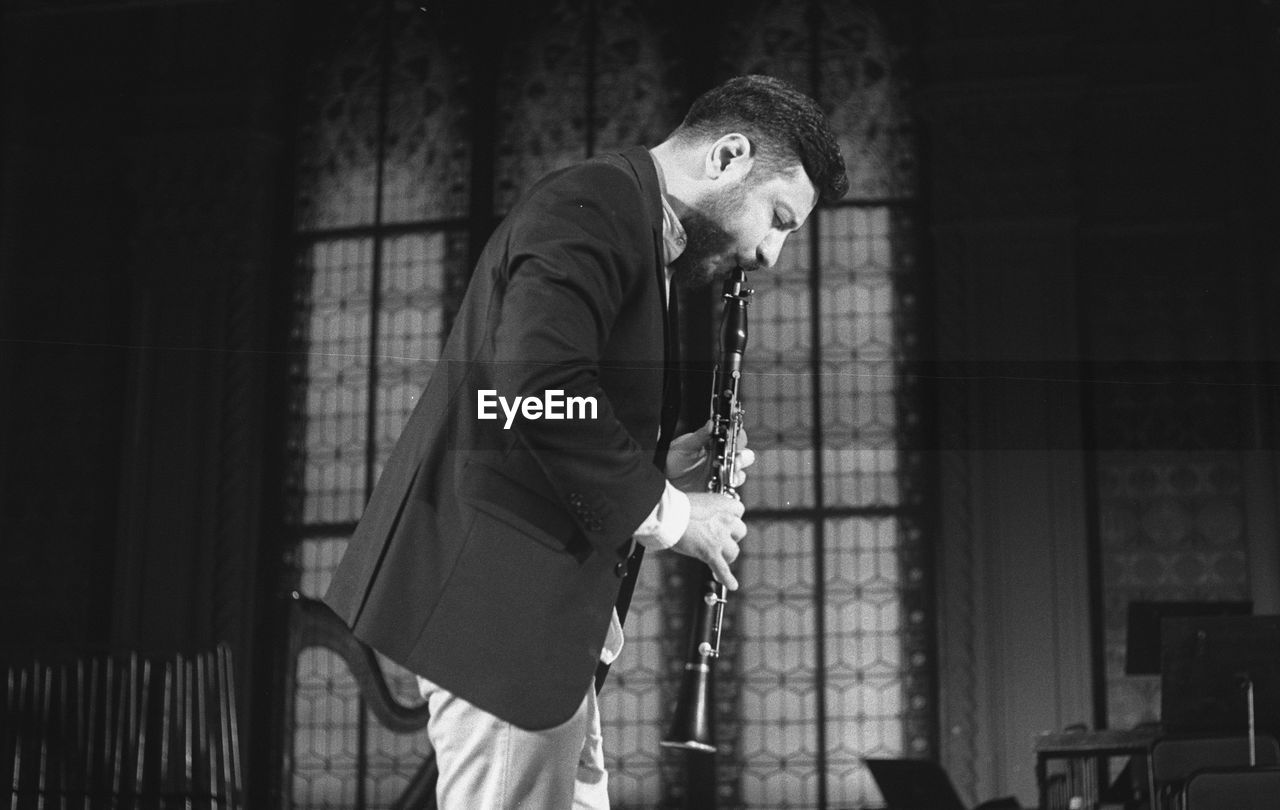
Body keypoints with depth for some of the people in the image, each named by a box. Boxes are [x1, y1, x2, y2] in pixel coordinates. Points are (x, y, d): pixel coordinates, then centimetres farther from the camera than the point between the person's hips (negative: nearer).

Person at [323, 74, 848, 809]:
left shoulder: (637, 233, 19)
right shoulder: (593, 205, -13)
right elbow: (539, 390, -30)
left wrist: (660, 468, 7)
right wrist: (665, 509, -17)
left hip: (541, 605, 11)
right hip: (498, 591, -11)